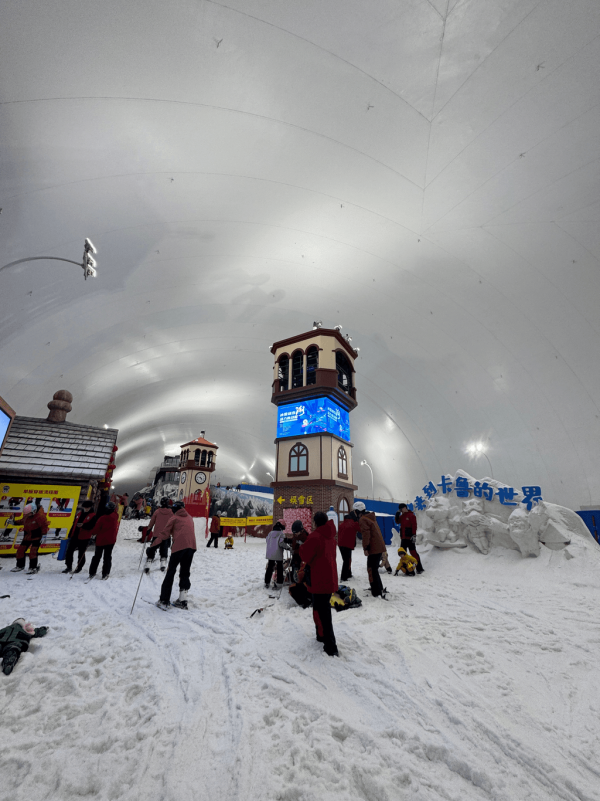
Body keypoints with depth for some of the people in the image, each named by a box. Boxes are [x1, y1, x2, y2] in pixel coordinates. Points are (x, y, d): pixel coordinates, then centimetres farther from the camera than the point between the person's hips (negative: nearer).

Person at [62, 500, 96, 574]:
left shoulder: (93, 516, -6)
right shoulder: (79, 514, 14)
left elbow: (92, 526, -19)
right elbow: (74, 524, 18)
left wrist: (83, 525, -33)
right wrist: (70, 534, 15)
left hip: (84, 538, -6)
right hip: (74, 536, 6)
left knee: (81, 554, 5)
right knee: (69, 551, 6)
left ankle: (79, 568, 20)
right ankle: (68, 567, 21)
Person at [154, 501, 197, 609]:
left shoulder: (174, 518, 9)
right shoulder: (190, 518, 22)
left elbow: (165, 533, 7)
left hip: (179, 546, -5)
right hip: (191, 546, 5)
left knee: (170, 572, 6)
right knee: (185, 573, 13)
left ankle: (164, 601, 6)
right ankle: (183, 600, 13)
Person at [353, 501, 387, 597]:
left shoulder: (363, 519, -12)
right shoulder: (370, 517, 16)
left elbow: (366, 534, -21)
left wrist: (366, 548, -18)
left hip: (374, 548, -10)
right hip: (379, 547, 10)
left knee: (372, 570, -2)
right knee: (374, 569, 21)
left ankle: (377, 593, 0)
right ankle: (379, 589, 31)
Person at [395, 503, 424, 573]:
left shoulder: (411, 515, -7)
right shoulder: (401, 516, 16)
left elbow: (414, 526, -12)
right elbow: (397, 522, 11)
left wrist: (414, 535, -19)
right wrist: (397, 514, -1)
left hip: (409, 538, -8)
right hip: (403, 538, 8)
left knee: (413, 552, -9)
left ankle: (419, 568, -5)